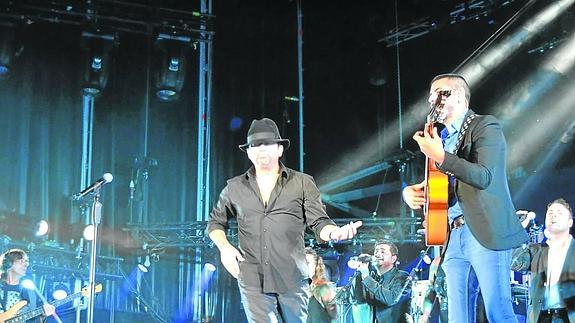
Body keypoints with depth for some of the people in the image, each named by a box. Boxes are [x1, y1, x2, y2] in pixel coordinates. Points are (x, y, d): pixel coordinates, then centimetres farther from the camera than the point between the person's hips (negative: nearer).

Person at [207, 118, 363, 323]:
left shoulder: (302, 183, 6)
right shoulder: (235, 188, 11)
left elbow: (319, 223, 1)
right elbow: (215, 222, 24)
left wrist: (334, 231, -22)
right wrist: (224, 247, 4)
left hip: (292, 280, 0)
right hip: (252, 281, 0)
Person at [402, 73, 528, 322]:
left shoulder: (485, 126, 1)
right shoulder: (442, 138, 22)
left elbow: (484, 177, -13)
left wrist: (441, 157, -22)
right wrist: (411, 192, 2)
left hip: (485, 234, -7)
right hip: (455, 237, 7)